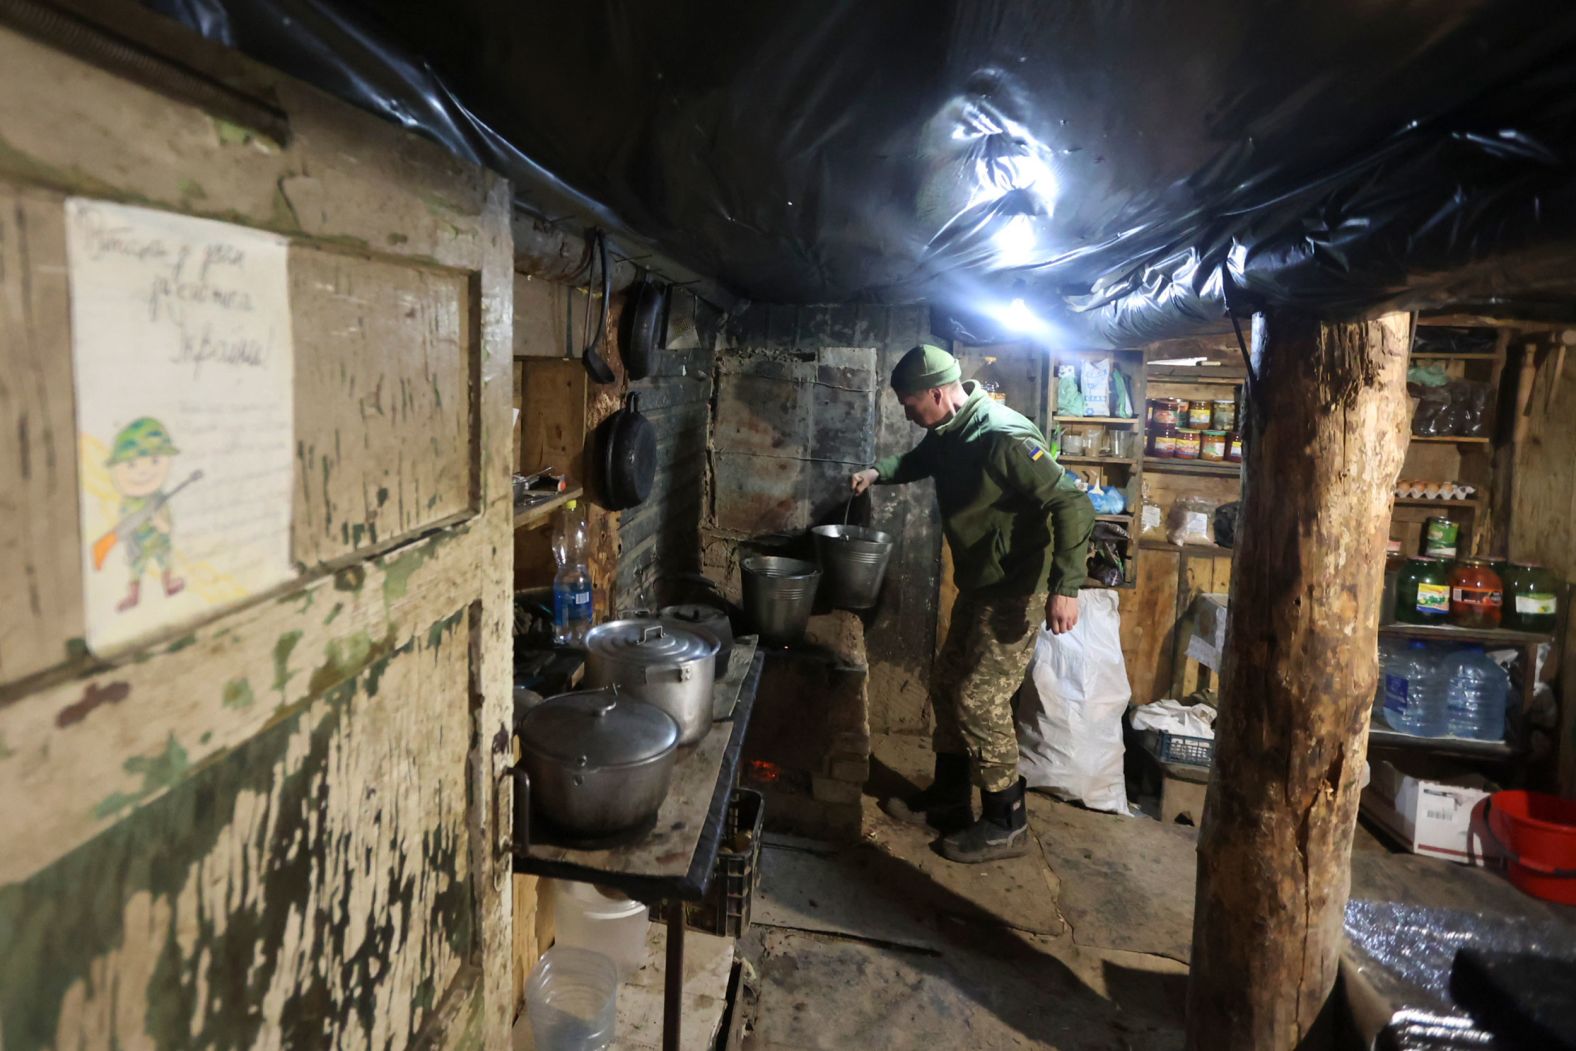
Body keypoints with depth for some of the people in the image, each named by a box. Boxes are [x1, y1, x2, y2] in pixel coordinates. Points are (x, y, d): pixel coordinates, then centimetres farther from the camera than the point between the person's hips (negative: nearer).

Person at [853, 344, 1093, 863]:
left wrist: (1066, 586, -32)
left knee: (979, 702, -5)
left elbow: (1071, 504, -27)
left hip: (1015, 594, -10)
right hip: (977, 587, 10)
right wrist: (878, 473, 8)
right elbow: (918, 460, 27)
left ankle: (1006, 824, 12)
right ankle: (949, 798, 32)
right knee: (946, 685, 16)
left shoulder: (1004, 437, -25)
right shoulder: (948, 433, 4)